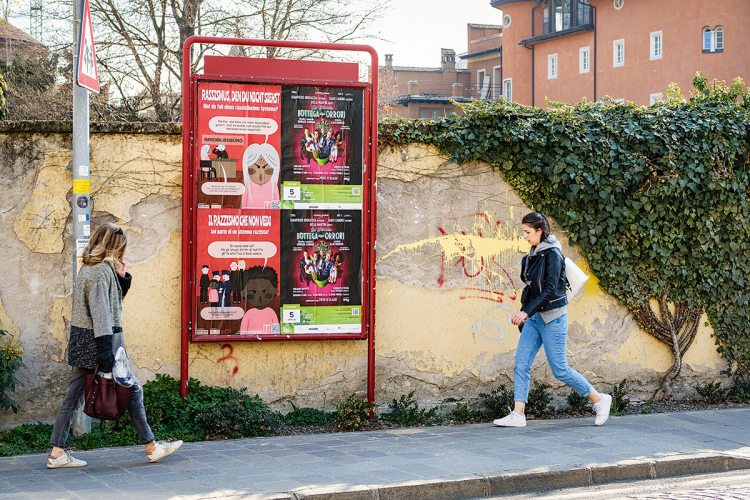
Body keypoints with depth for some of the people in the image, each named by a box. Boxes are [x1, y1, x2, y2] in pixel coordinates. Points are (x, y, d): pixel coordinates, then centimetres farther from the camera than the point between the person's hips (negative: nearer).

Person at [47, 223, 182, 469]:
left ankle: (57, 453, 7)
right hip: (97, 340, -9)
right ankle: (151, 447, 10)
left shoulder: (88, 268, 14)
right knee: (131, 391, 2)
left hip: (81, 340, 9)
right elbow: (100, 312, -21)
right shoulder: (102, 270, -15)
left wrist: (122, 278, 10)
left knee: (73, 396, 7)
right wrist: (106, 351, -24)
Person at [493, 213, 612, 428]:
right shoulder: (533, 255, 10)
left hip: (552, 317, -8)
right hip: (534, 316, 8)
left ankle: (599, 400, 14)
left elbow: (550, 290, -22)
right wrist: (523, 315, 15)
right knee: (521, 364, 0)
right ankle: (517, 415, 1)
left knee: (560, 370, -3)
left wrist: (526, 312, -26)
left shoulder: (552, 254, -15)